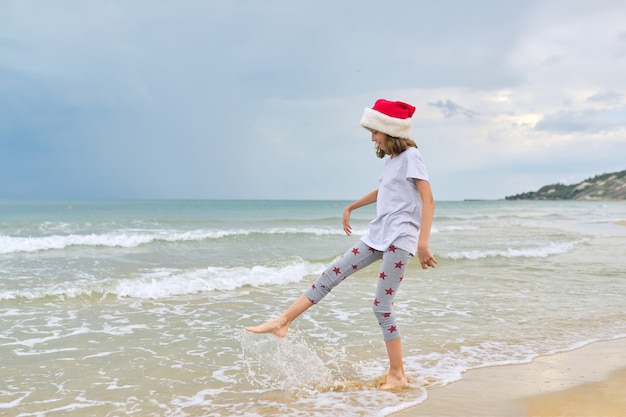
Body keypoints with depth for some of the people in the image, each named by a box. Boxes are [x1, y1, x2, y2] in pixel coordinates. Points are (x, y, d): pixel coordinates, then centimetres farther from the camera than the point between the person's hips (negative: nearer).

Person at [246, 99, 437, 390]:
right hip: (378, 236, 8)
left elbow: (428, 200, -18)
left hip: (399, 239, -8)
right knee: (330, 275, 2)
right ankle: (283, 321, 5)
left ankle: (397, 375, 3)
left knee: (382, 307, -8)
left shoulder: (410, 156, -8)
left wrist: (423, 243, -26)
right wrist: (350, 207, 44)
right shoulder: (391, 159, 17)